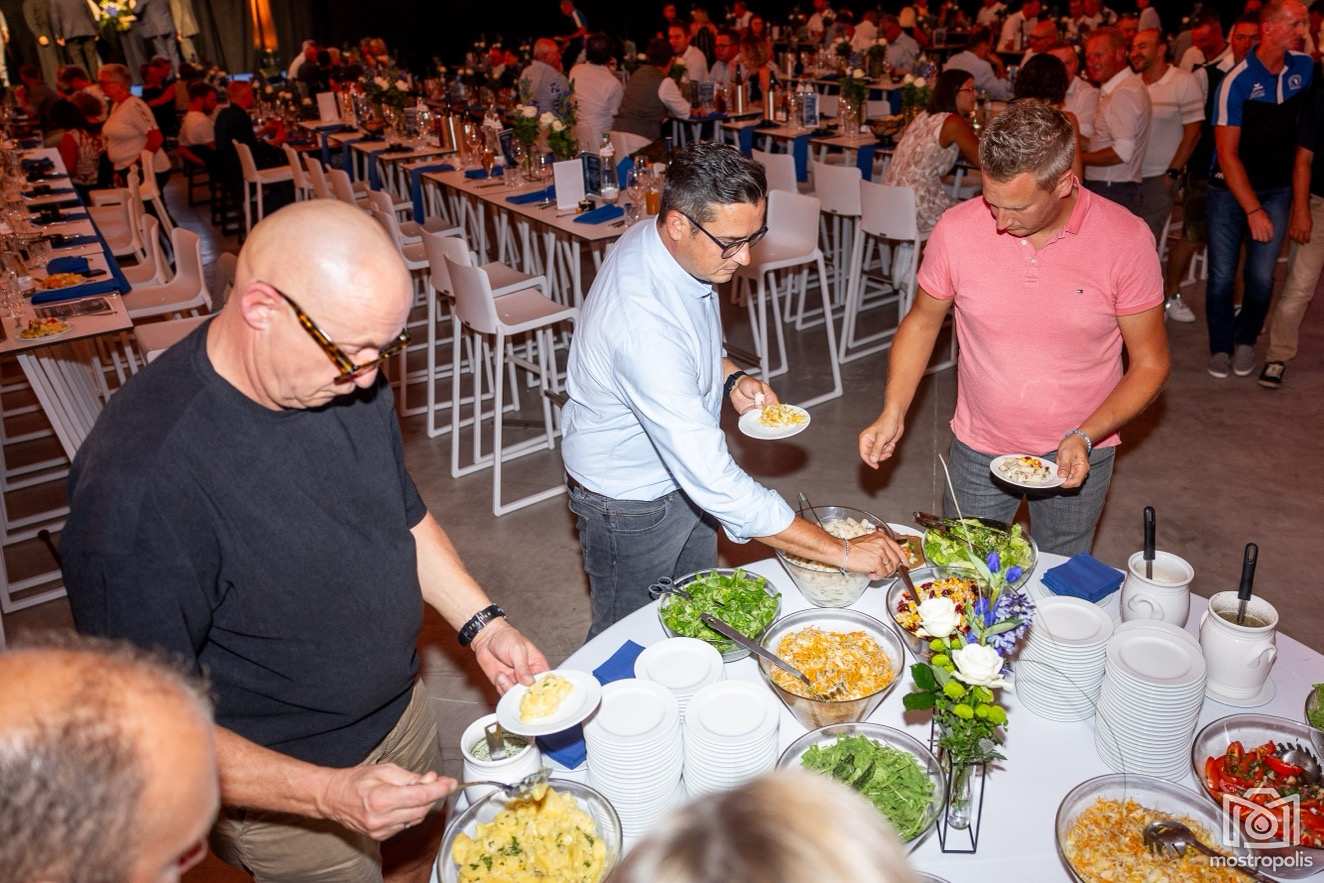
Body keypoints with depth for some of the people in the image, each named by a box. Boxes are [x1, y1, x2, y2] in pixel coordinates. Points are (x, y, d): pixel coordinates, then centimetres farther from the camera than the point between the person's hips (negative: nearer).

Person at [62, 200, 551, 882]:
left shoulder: (348, 378, -12)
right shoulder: (138, 482, -35)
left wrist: (479, 623, -6)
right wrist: (328, 794, -33)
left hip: (403, 711, 6)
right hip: (280, 795, -6)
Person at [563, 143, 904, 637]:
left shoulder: (658, 241, -13)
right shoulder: (643, 322, -41)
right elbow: (716, 484, -42)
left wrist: (731, 378, -8)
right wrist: (842, 552, -36)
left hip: (684, 470, 8)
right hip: (632, 504, -7)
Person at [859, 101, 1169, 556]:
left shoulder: (1126, 240, -17)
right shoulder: (956, 229, -15)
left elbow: (1149, 364, -8)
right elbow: (922, 323, 1)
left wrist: (1086, 437, -22)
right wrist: (893, 413, -11)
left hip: (1076, 456, 0)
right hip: (978, 450, 1)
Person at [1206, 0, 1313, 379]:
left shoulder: (1305, 68, 0)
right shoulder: (1236, 81, -14)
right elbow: (1227, 154, -16)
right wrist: (1253, 209, -19)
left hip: (1277, 188, 3)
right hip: (1231, 189, -3)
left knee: (1262, 276, 0)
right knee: (1222, 274, 1)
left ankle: (1246, 341, 23)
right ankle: (1220, 346, 20)